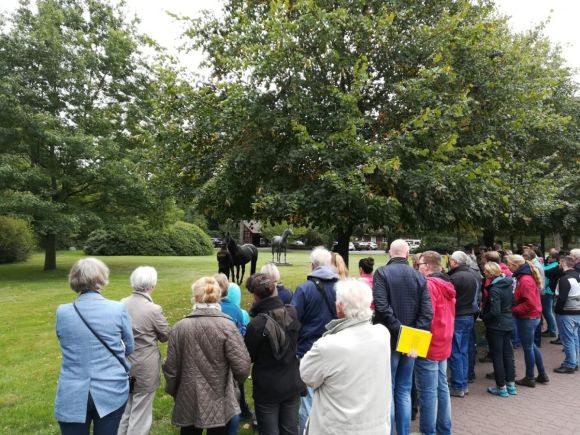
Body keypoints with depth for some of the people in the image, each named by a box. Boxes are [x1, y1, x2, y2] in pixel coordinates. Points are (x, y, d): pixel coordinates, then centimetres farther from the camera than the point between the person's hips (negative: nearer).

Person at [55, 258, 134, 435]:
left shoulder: (62, 312, -6)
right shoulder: (118, 309, -11)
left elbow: (68, 347, 10)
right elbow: (129, 348, 1)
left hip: (72, 395, 1)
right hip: (112, 392, -1)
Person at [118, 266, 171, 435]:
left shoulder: (122, 304, -4)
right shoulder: (154, 309, -21)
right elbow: (166, 336, -7)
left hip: (124, 365, 6)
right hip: (145, 368, -6)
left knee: (124, 409, 23)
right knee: (140, 414, 8)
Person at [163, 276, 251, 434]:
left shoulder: (180, 327, -10)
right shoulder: (227, 326, -16)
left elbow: (171, 367, -3)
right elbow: (242, 366, -17)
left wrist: (173, 392, 16)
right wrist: (234, 382, 6)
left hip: (189, 402, 2)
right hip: (219, 402, -2)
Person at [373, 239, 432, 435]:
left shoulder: (382, 273, -8)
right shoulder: (419, 276, 4)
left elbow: (382, 307, -20)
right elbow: (427, 311, -5)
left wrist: (399, 331, -14)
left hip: (389, 340, -4)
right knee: (404, 391, 15)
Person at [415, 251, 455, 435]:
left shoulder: (428, 284, -18)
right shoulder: (447, 285, 11)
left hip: (428, 345, -9)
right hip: (443, 344, 9)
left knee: (427, 391, -1)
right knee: (442, 387, 16)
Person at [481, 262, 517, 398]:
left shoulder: (494, 289, -22)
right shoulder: (508, 284, 2)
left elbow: (494, 312, -22)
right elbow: (512, 302, 12)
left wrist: (483, 316, -6)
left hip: (496, 326, -8)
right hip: (508, 323, 8)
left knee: (497, 356, 4)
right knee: (508, 353, 16)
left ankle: (501, 388, 12)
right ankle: (511, 385, 24)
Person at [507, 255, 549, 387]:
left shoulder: (525, 280, -22)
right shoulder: (524, 277, 8)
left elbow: (529, 303, -26)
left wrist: (513, 310, -19)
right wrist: (514, 308, 3)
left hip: (527, 318, -10)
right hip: (531, 317, 10)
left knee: (528, 348, 4)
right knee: (531, 345, 20)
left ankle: (529, 378, 18)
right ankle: (542, 375, 31)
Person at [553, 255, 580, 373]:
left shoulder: (565, 279, -19)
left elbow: (562, 298, -21)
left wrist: (557, 310, -7)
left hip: (567, 313, -8)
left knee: (568, 339, -1)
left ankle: (569, 365, 5)